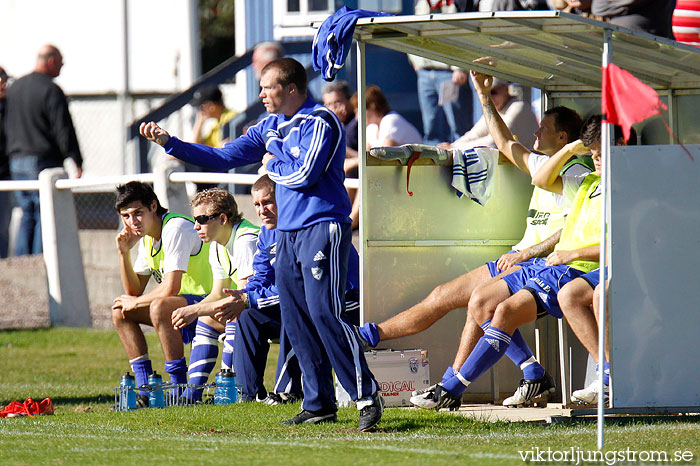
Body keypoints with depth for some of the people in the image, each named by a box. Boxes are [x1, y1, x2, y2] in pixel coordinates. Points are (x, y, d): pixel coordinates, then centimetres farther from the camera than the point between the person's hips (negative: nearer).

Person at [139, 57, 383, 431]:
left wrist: (272, 165, 1)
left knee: (325, 315, -17)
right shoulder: (272, 126, 17)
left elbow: (303, 175, -19)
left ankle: (367, 397, -16)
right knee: (295, 320, 6)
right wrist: (169, 143, 11)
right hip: (287, 232, 9)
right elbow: (223, 158, 18)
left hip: (321, 228, -9)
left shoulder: (319, 123, -9)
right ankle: (318, 404, 10)